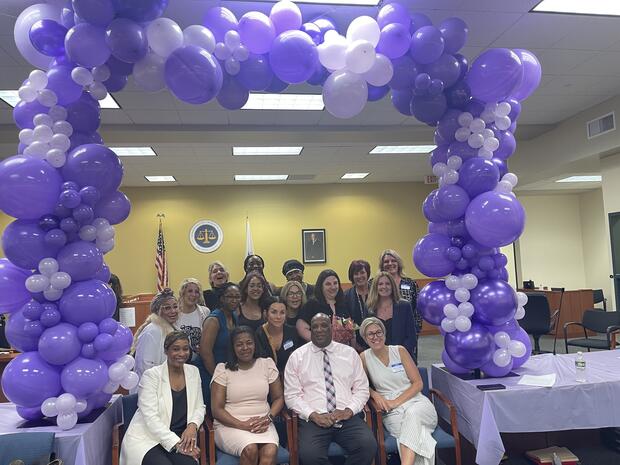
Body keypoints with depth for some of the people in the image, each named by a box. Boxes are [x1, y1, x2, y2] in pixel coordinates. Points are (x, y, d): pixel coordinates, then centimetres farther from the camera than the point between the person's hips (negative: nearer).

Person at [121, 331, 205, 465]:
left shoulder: (193, 372, 8)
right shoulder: (151, 375, -7)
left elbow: (199, 407, 11)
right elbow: (150, 417, -14)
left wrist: (193, 425, -11)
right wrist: (176, 443, -20)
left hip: (180, 437, 3)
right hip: (147, 439, -3)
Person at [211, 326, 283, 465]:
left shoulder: (267, 364, 8)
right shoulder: (223, 369, 0)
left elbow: (278, 398, 12)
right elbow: (217, 409, -2)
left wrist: (268, 418, -8)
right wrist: (243, 425, -15)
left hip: (262, 424, 2)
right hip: (230, 425, -1)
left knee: (270, 452, -30)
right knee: (250, 449, -32)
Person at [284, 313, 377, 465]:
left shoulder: (349, 353, 10)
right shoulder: (297, 356, 5)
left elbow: (362, 389, 10)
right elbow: (291, 395, 2)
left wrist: (349, 410, -6)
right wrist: (314, 415, -11)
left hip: (347, 417, 2)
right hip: (313, 419, -1)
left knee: (369, 446, -26)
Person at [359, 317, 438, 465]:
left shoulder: (399, 351, 3)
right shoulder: (364, 357, 2)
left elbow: (418, 383, 1)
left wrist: (396, 402, -12)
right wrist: (375, 394, -8)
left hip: (415, 401, 1)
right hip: (392, 412, 0)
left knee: (412, 414, -36)